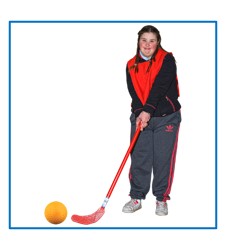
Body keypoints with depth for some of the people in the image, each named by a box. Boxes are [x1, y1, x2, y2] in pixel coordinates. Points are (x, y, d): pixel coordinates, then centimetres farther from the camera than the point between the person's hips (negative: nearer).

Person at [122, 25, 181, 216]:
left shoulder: (167, 60, -6)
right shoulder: (131, 65, 6)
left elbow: (160, 87, -17)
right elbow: (133, 92, -3)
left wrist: (148, 110, -27)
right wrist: (139, 113, -19)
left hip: (166, 117, -3)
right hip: (140, 116, 3)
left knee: (163, 159, 0)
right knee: (138, 158, 1)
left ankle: (161, 199, 12)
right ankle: (137, 197, 13)